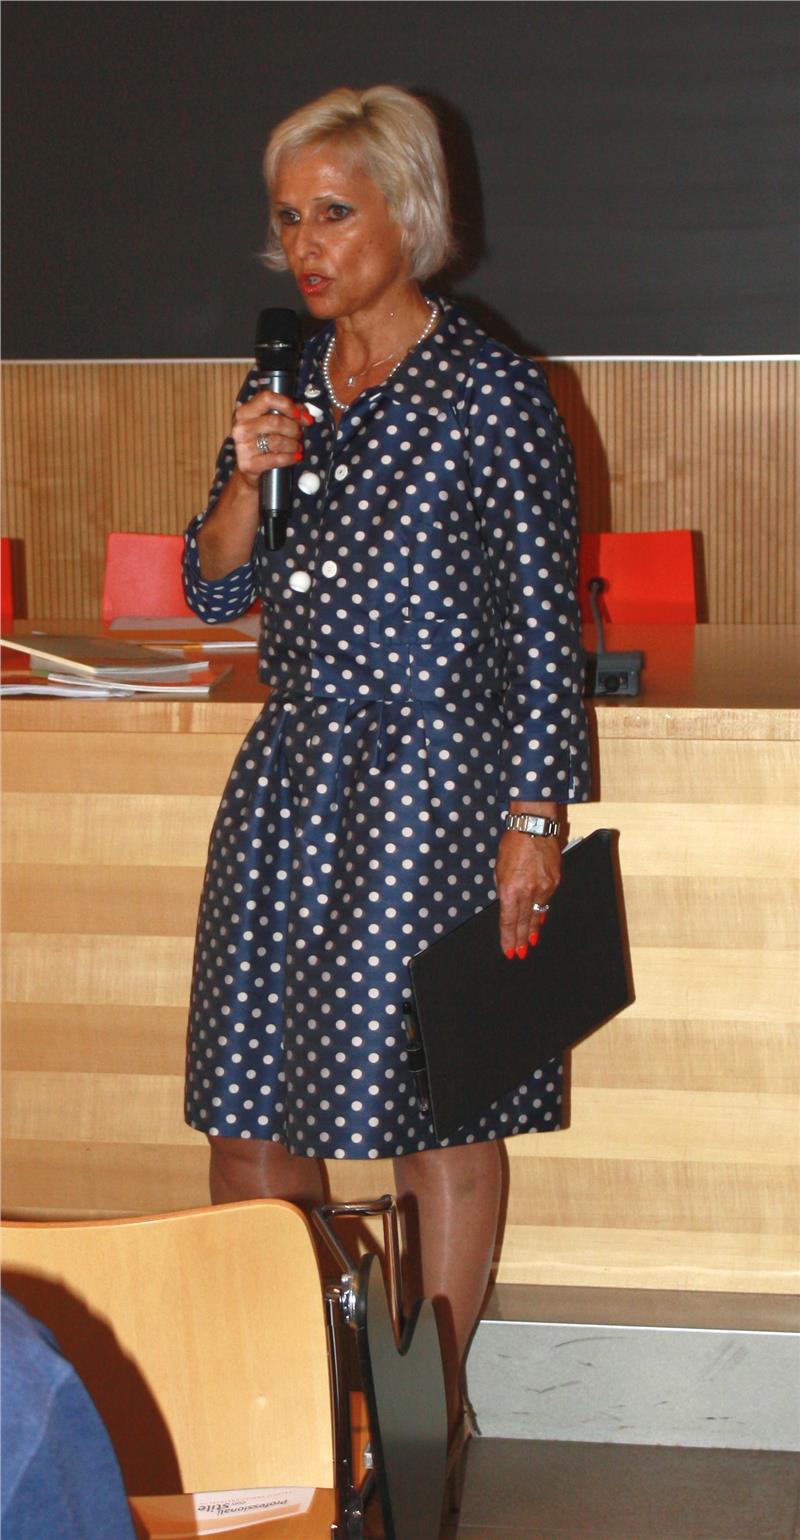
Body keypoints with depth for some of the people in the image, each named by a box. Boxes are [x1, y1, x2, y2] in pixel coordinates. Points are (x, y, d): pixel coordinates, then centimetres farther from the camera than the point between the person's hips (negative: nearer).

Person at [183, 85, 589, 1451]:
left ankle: (431, 1413, 15)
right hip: (292, 772, 6)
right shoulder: (283, 383, 11)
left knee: (436, 1111, 1)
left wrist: (534, 823, -12)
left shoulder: (491, 392, -6)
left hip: (434, 776, -6)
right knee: (249, 1102, 7)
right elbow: (215, 595, 12)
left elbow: (545, 629, -7)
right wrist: (247, 478, -6)